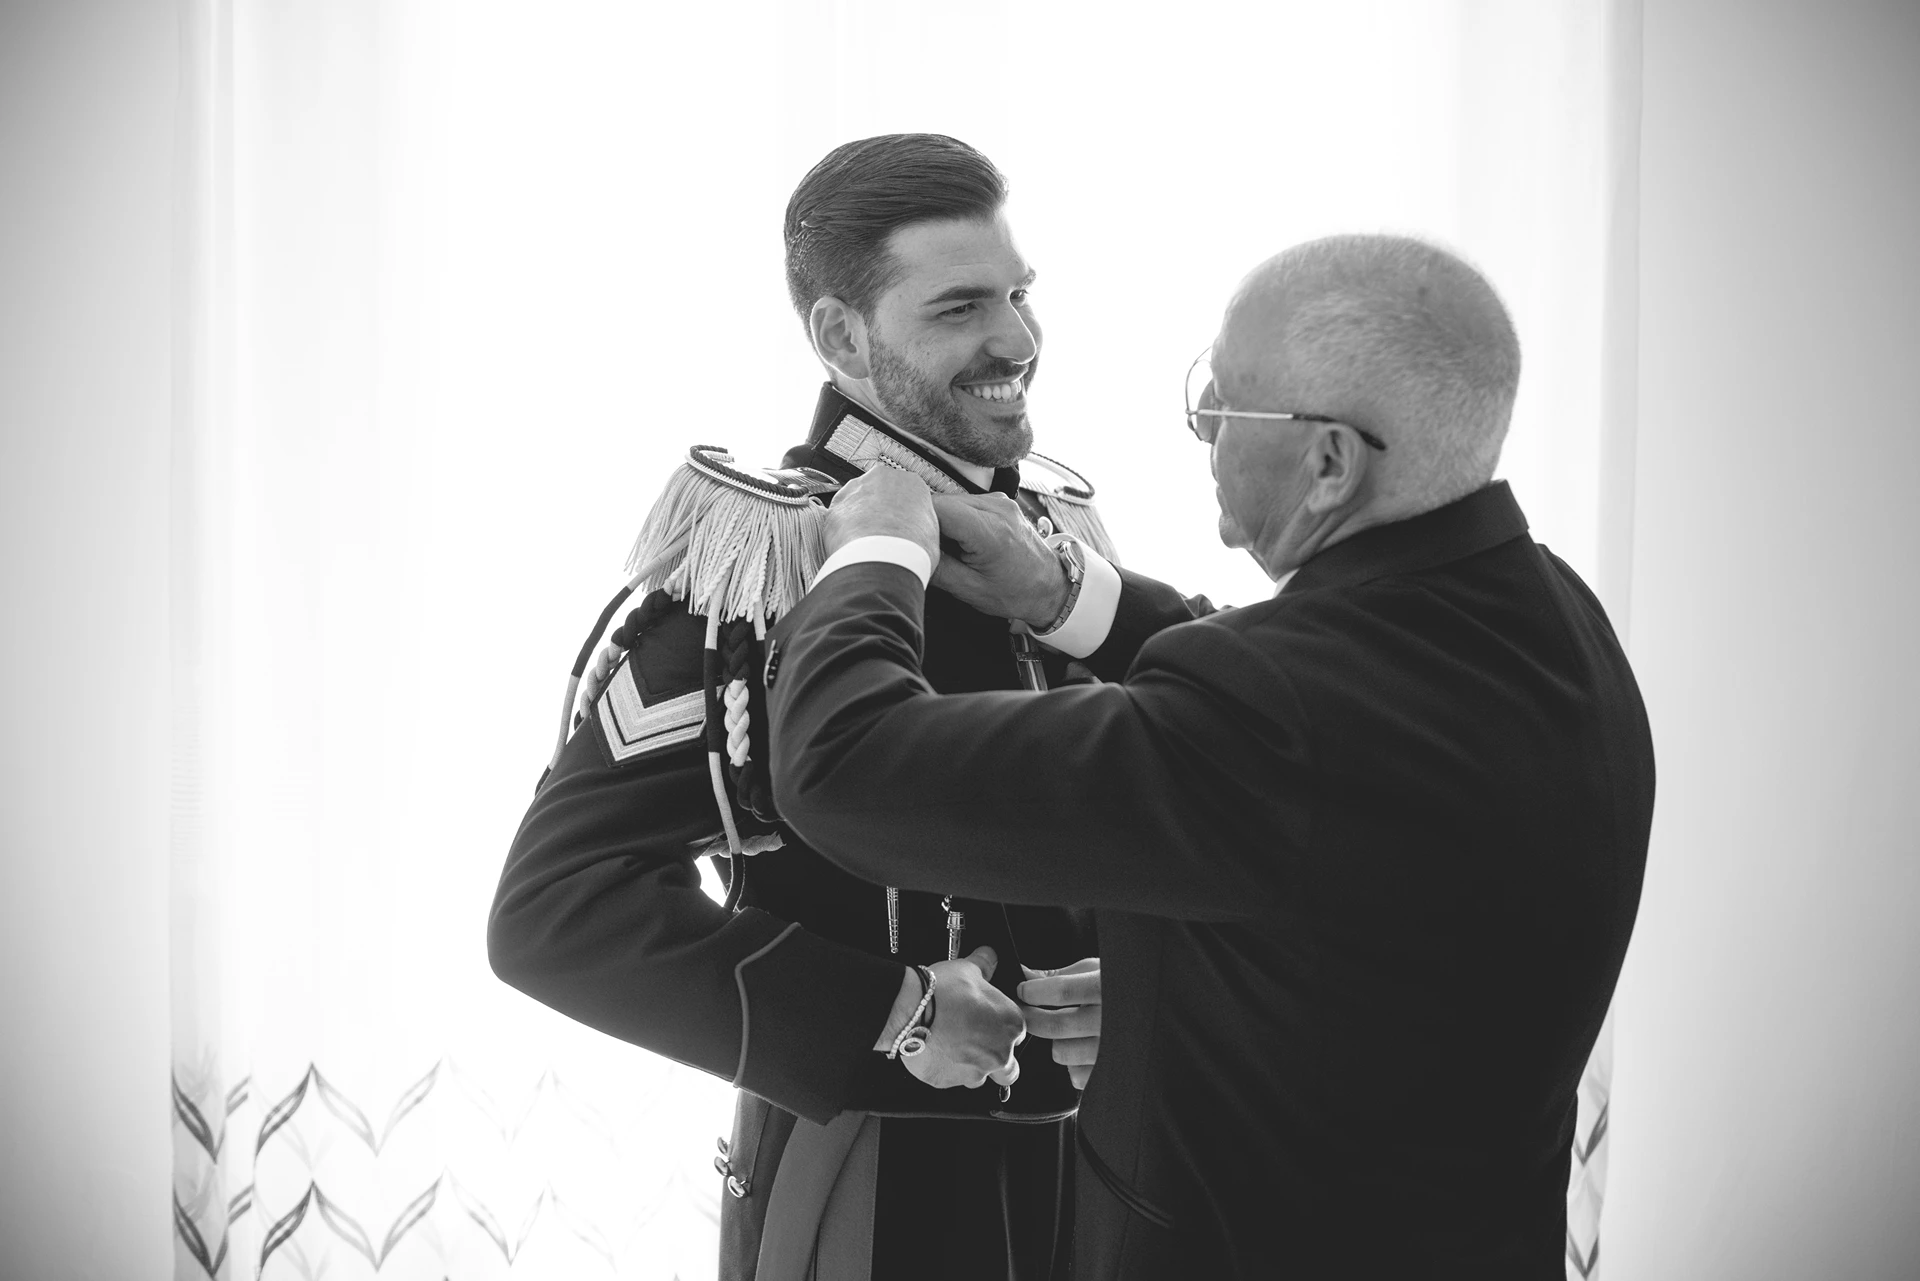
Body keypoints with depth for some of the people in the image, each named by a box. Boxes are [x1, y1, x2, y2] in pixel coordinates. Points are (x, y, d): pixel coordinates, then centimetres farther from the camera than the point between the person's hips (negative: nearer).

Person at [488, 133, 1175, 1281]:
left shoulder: (1062, 527, 4)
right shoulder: (750, 565, -14)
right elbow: (555, 906, -19)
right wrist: (884, 1018, -22)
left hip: (1096, 1169, 6)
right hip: (869, 1188, -6)